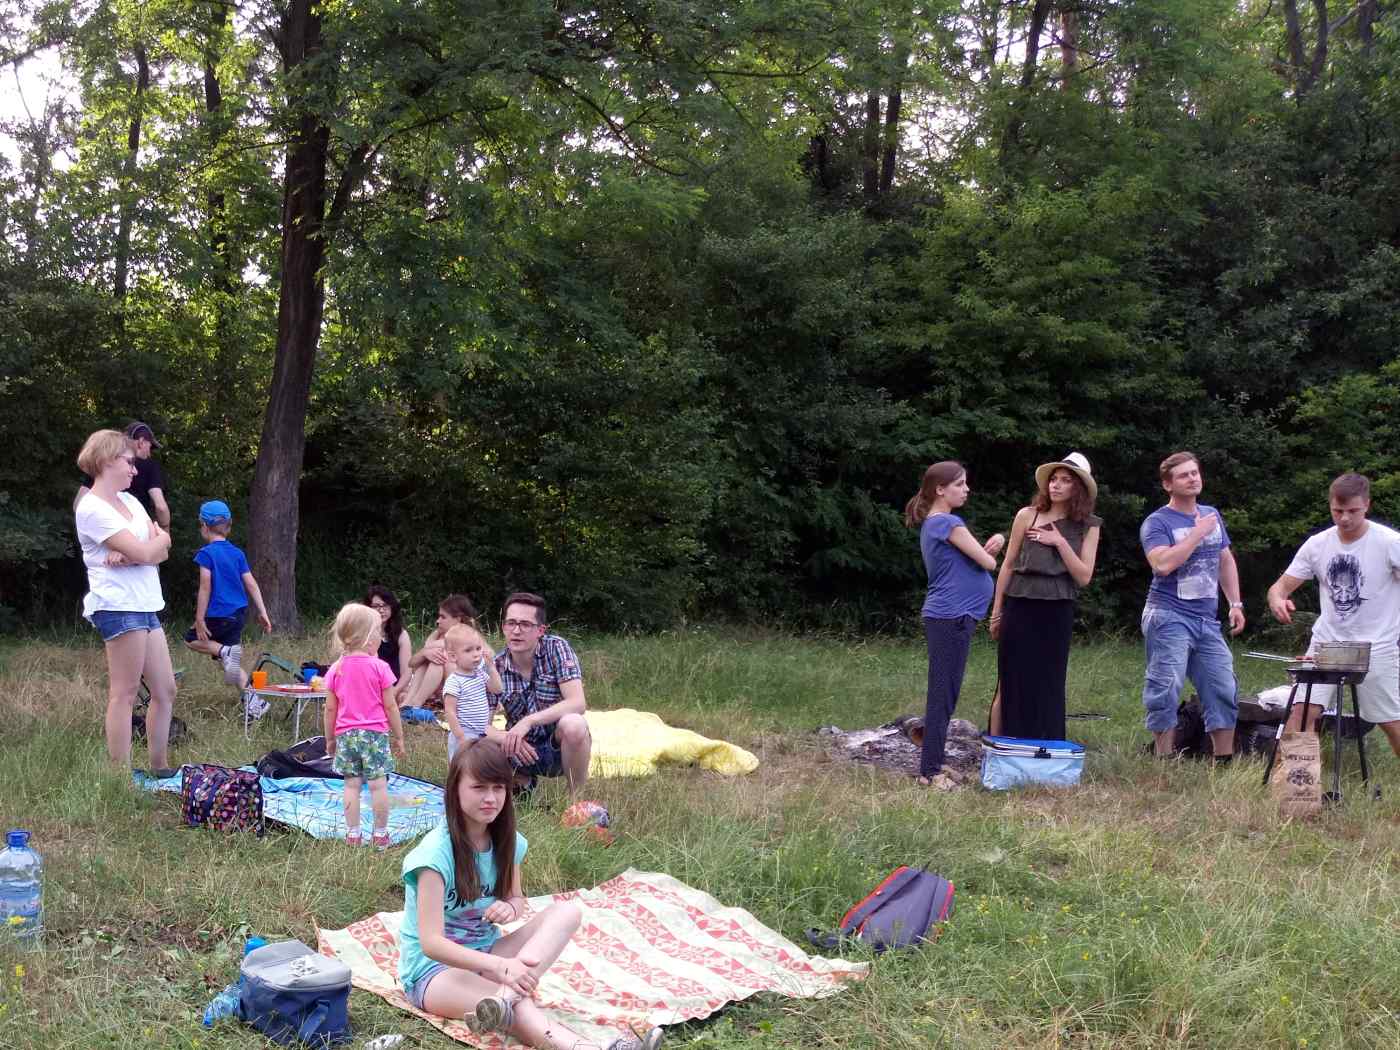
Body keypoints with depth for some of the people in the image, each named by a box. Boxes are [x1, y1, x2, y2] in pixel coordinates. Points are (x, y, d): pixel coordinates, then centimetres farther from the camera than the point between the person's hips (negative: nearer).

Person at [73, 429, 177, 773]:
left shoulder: (129, 500, 16)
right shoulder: (92, 509, -11)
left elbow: (162, 551, 7)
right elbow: (145, 552, -17)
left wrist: (130, 553, -12)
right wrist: (159, 538, 4)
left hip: (144, 606, 9)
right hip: (119, 607, -9)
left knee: (165, 690, 11)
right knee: (125, 694, -7)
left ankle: (160, 768, 21)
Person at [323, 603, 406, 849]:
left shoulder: (336, 669, 1)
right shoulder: (379, 667, -9)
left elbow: (330, 709, 4)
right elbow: (390, 706, -6)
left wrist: (330, 739, 16)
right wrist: (399, 737, 3)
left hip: (346, 734, 3)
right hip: (375, 733, -3)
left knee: (352, 785, 6)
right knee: (378, 784, 3)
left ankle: (353, 835, 9)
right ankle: (380, 835, 7)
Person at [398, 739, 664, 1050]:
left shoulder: (506, 841, -2)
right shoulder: (437, 852, -22)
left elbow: (517, 899, 14)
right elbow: (431, 943, -27)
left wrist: (510, 909, -13)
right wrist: (500, 966, -41)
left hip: (485, 952, 7)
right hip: (434, 967, -7)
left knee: (566, 911, -16)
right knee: (520, 1009, -36)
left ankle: (506, 997, -39)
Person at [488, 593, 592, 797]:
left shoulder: (556, 648, -12)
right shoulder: (495, 667, -5)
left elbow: (577, 703, -23)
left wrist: (528, 722, -33)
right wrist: (507, 738, -30)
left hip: (560, 744, -3)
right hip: (523, 749, 3)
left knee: (573, 724, -36)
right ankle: (524, 783, 11)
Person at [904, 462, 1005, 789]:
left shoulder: (932, 524, 16)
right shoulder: (949, 524, -14)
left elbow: (984, 553, 19)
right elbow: (988, 562, -10)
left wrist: (995, 541, -2)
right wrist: (990, 551, 12)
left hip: (949, 617, 10)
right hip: (952, 617, -10)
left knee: (944, 694, 13)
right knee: (943, 695, -6)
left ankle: (932, 766, 19)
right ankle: (930, 771, -3)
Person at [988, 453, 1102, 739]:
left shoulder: (1088, 527, 3)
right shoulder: (1027, 516, 1)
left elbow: (1084, 577, -3)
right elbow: (1008, 565, 6)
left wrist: (1060, 542, -13)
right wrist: (996, 611, 6)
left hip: (1057, 613, 1)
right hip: (1019, 607, -1)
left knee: (1048, 687, 7)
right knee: (1010, 683, 3)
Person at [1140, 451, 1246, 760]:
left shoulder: (1212, 515, 14)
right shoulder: (1157, 523, -6)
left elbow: (1226, 561, 23)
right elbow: (1163, 564, -23)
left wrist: (1235, 604, 14)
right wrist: (1198, 533, -17)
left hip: (1207, 619, 6)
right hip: (1169, 617, -6)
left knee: (1223, 689, 5)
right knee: (1165, 689, -9)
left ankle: (1224, 761, 14)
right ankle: (1164, 763, -2)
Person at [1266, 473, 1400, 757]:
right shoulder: (1317, 544, 2)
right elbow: (1281, 586, 4)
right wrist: (1277, 600, -20)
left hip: (1377, 646, -3)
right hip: (1326, 643, 3)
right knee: (1301, 710, -7)